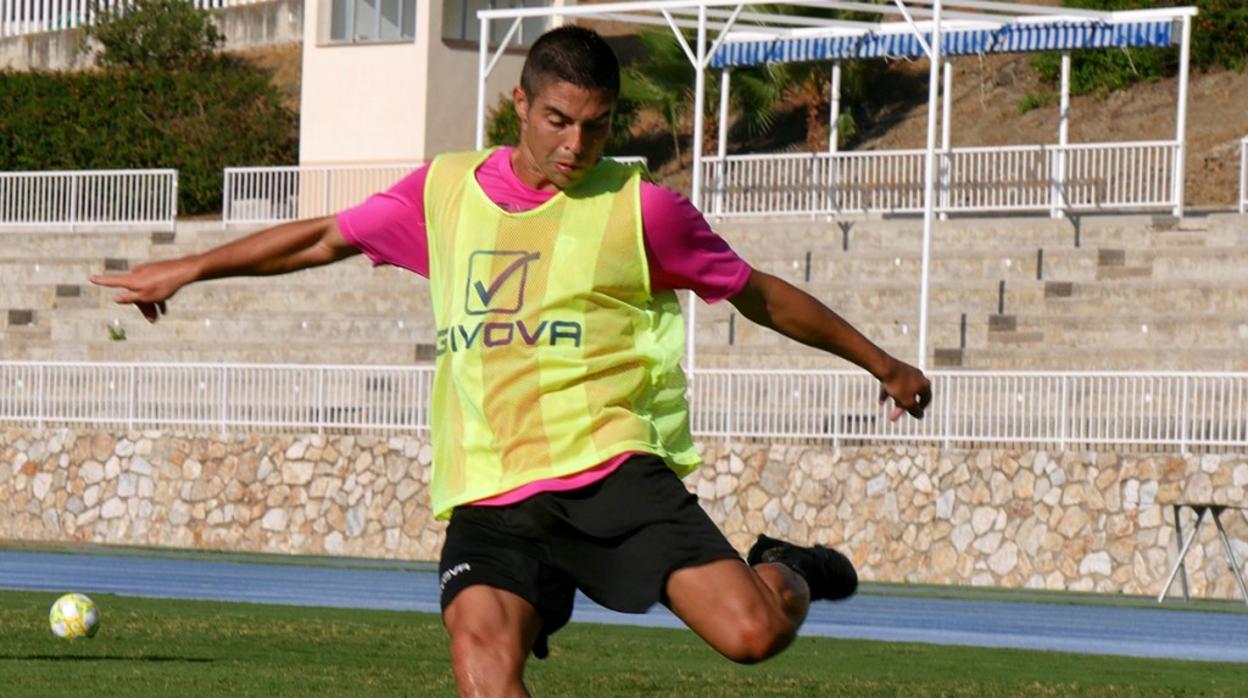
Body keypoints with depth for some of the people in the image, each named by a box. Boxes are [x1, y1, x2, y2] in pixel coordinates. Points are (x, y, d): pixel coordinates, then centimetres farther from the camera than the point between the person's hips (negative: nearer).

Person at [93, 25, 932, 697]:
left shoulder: (641, 209, 2)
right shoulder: (445, 192, 10)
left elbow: (761, 295, 12)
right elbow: (324, 238, 25)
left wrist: (881, 363, 18)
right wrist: (190, 268, 29)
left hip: (612, 471, -3)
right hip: (489, 493, 3)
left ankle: (786, 575, 18)